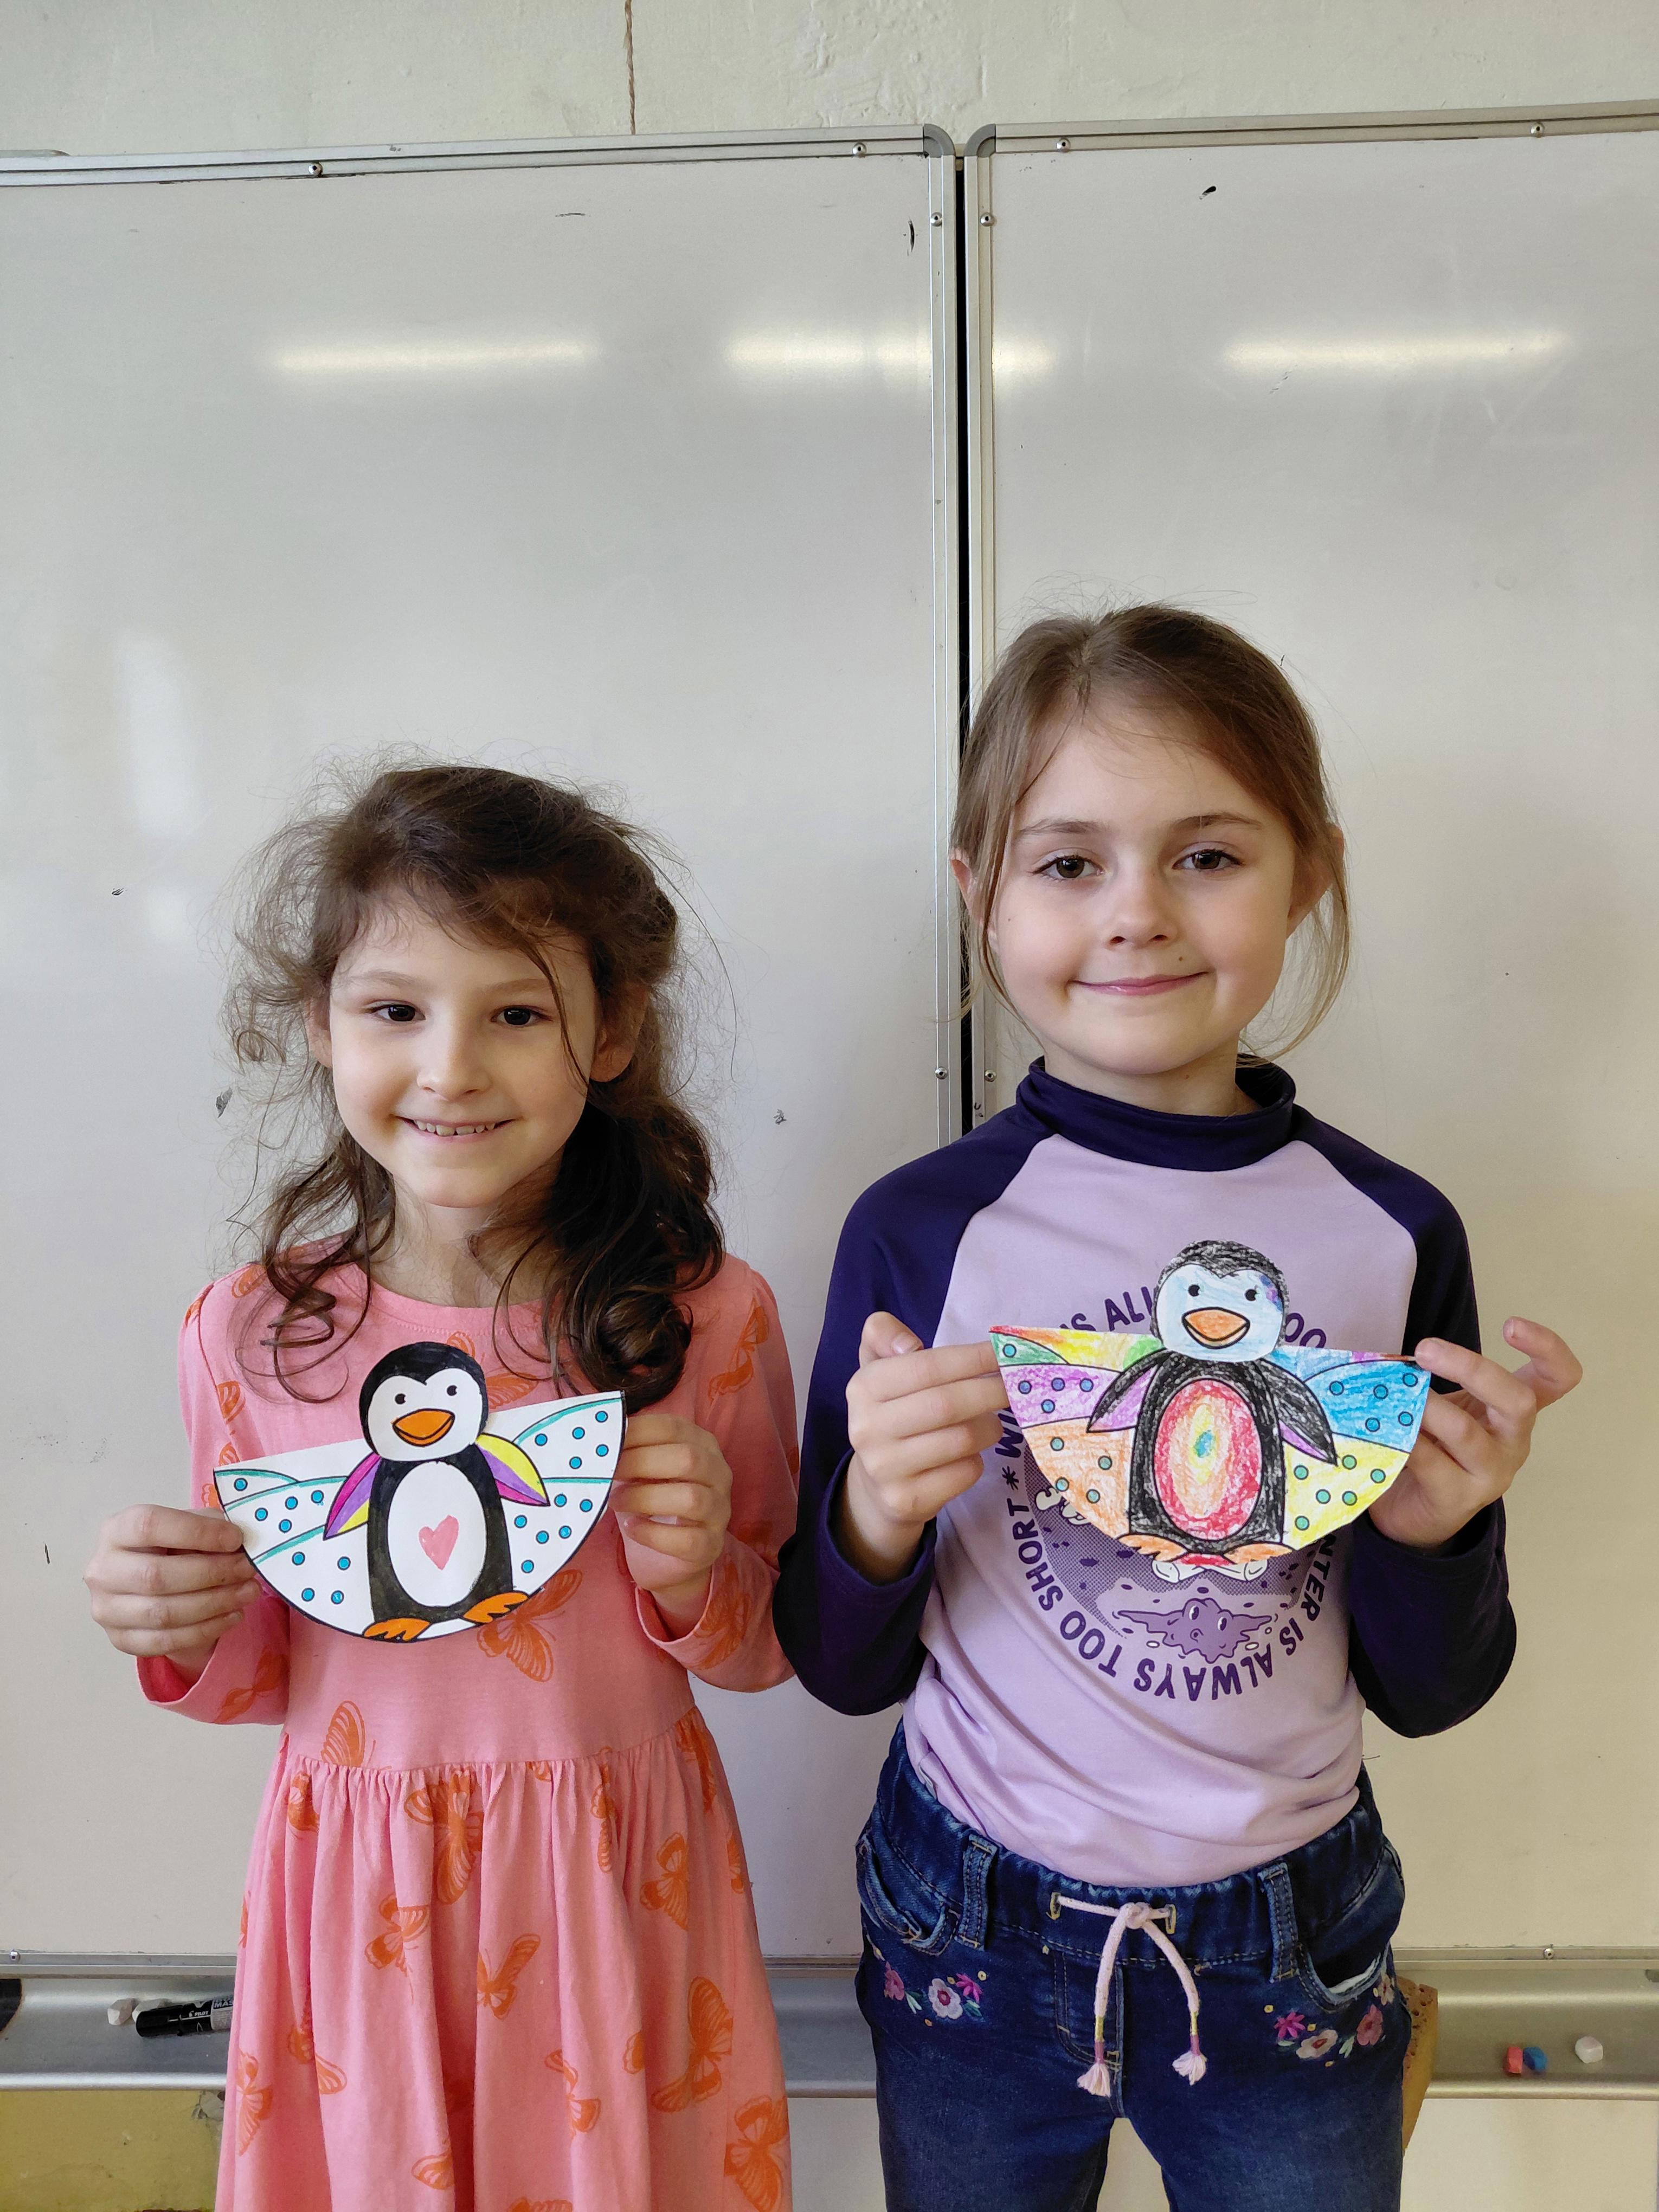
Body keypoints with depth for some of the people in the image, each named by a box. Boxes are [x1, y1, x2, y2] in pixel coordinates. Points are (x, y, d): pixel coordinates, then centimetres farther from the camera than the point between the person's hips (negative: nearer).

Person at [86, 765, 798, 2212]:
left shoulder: (707, 1317, -13)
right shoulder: (251, 1336, -10)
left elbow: (767, 1650, -1)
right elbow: (264, 1674, 4)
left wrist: (696, 1583, -21)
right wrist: (184, 1635, -16)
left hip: (617, 1873, 0)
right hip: (360, 1888, 1)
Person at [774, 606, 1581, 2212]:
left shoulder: (1395, 1233, -11)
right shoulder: (922, 1229, -16)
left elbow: (1428, 1696, -2)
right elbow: (844, 1672, -8)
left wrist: (1437, 1531, -22)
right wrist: (877, 1518, -28)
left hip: (1293, 1938, 2)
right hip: (975, 1937, -1)